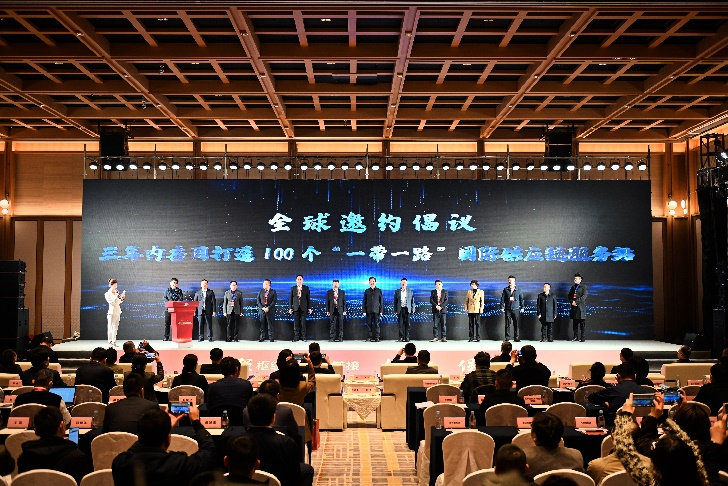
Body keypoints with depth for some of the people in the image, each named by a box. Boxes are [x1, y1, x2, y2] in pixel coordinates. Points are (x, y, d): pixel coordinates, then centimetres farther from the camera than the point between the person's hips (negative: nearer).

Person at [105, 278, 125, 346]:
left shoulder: (116, 292, 11)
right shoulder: (107, 294, -5)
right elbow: (111, 302, -15)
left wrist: (122, 298, 0)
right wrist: (116, 297, -20)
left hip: (117, 312, 6)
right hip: (112, 312, -6)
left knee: (115, 328, 7)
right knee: (110, 328, -2)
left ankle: (114, 342, 10)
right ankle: (110, 342, 2)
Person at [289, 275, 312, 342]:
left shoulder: (306, 288, 7)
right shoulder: (293, 288, 9)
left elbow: (308, 298, 5)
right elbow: (290, 298, 8)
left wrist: (309, 308, 1)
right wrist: (290, 308, 1)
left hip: (303, 308, -1)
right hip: (295, 308, 1)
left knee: (303, 323, -2)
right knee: (296, 323, 0)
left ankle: (303, 337, 4)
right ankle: (296, 337, 5)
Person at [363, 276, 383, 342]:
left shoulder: (379, 291, 7)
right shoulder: (366, 291, 10)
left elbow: (381, 301, 6)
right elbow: (364, 302, 10)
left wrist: (381, 310, -1)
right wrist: (364, 311, 2)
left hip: (376, 310, -1)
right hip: (369, 311, 1)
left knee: (376, 324, -3)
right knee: (369, 324, 0)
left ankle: (377, 338, 0)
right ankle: (370, 337, 6)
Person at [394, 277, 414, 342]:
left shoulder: (410, 291, 10)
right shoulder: (397, 291, 10)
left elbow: (412, 301, 9)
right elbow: (395, 301, 9)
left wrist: (413, 309, 2)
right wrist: (395, 310, 3)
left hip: (407, 309, 0)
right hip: (400, 309, 0)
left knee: (407, 324, -1)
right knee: (400, 324, -3)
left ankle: (407, 337, 4)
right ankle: (401, 337, 2)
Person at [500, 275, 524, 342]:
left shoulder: (518, 290, 8)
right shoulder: (505, 290, 6)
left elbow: (521, 299, 13)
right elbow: (502, 298, 6)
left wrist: (522, 307, 9)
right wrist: (502, 307, -1)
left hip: (516, 309, 0)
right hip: (508, 309, 0)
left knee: (516, 324, -1)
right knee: (507, 324, -1)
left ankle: (516, 338, 6)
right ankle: (507, 338, 5)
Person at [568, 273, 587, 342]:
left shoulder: (583, 287, 0)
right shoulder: (573, 287, 18)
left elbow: (584, 296, -10)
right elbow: (569, 296, 13)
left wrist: (576, 302, -16)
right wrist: (572, 302, -6)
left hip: (581, 307, -5)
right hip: (574, 307, 5)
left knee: (582, 323, -5)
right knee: (575, 323, 7)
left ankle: (582, 337, -4)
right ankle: (575, 336, 13)